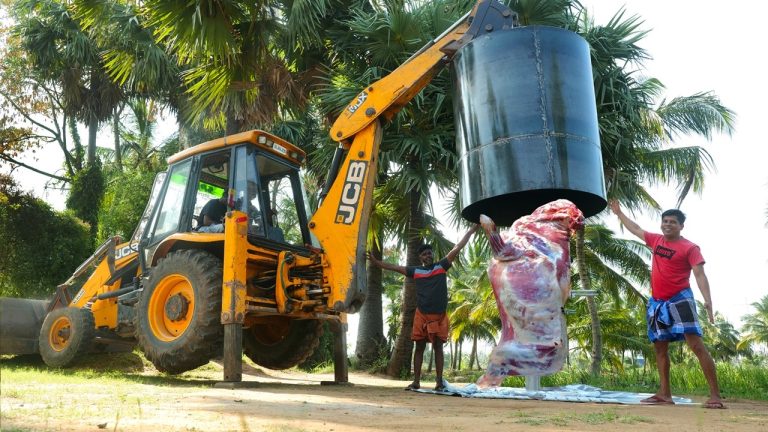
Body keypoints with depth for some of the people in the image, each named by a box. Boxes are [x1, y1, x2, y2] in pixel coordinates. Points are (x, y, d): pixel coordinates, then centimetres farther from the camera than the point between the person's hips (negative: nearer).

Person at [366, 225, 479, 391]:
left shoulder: (441, 266, 3)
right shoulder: (415, 271, 7)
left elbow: (457, 248, 1)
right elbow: (394, 267, 11)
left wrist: (472, 230, -2)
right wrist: (376, 262, 8)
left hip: (439, 315, -1)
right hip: (421, 315, 1)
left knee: (438, 347, 4)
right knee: (419, 347, 6)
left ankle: (439, 381, 8)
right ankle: (416, 381, 11)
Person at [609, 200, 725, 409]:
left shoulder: (690, 247, -7)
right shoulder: (656, 240, 11)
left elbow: (700, 275, -14)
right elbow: (636, 229, 27)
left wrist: (707, 300, -26)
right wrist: (619, 213, 35)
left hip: (680, 300, -7)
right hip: (657, 302, 7)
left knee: (697, 345, -13)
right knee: (660, 347, 10)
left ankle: (715, 395, -12)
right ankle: (665, 394, 17)